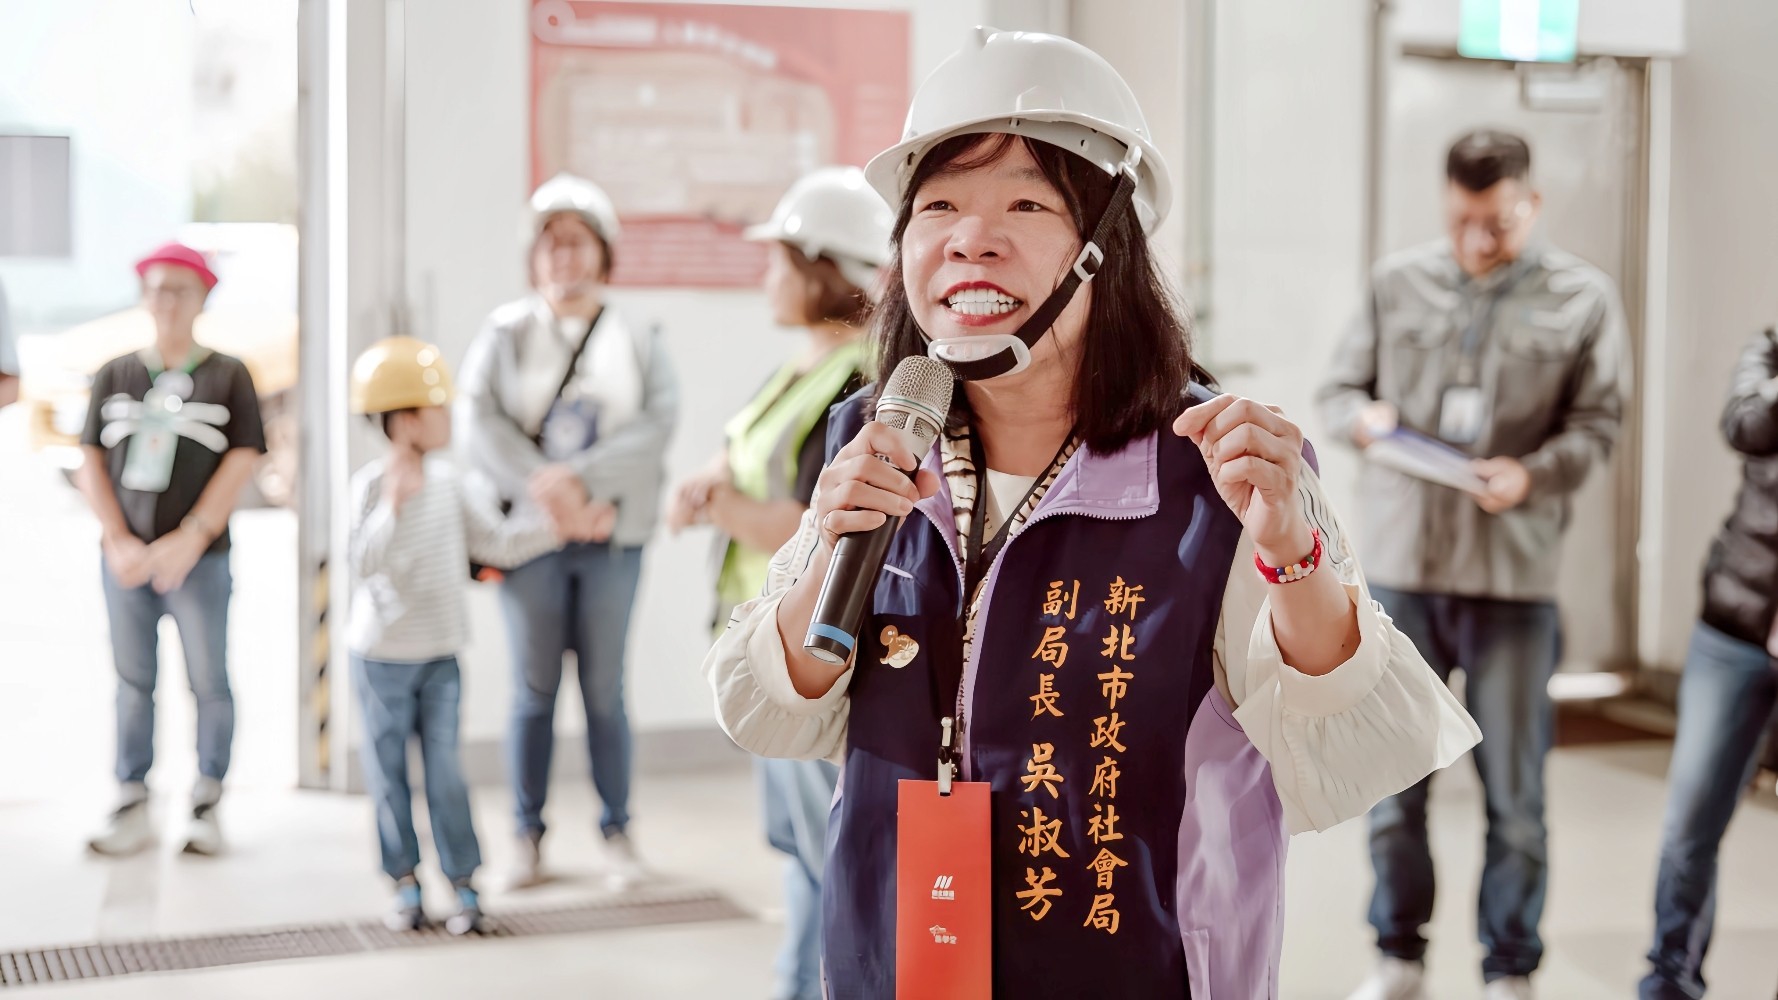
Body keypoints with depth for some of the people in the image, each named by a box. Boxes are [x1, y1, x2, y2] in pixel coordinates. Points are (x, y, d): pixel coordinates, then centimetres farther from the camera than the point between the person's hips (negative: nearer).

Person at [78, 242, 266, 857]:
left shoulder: (228, 376, 2)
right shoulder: (115, 376, 10)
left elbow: (240, 464, -4)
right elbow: (92, 466, 7)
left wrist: (189, 541, -12)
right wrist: (119, 543, -6)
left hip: (198, 558, -2)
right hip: (125, 558, 2)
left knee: (209, 682, 1)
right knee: (133, 683, 7)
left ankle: (206, 805, 12)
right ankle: (132, 809, 13)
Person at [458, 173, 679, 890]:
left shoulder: (638, 340, 4)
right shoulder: (505, 333, 3)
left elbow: (658, 423, -9)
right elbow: (481, 423, -8)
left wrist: (580, 476, -20)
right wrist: (544, 488, -20)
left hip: (612, 540, 0)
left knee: (604, 691, 5)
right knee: (534, 690, 5)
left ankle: (617, 832, 16)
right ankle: (528, 835, 16)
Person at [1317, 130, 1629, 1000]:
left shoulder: (1583, 299, 2)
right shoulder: (1396, 283, 6)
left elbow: (1596, 425, -1)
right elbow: (1339, 388, 11)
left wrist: (1532, 473, -19)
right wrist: (1363, 417, -12)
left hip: (1514, 575, -2)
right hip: (1402, 563, 2)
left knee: (1514, 791, 5)